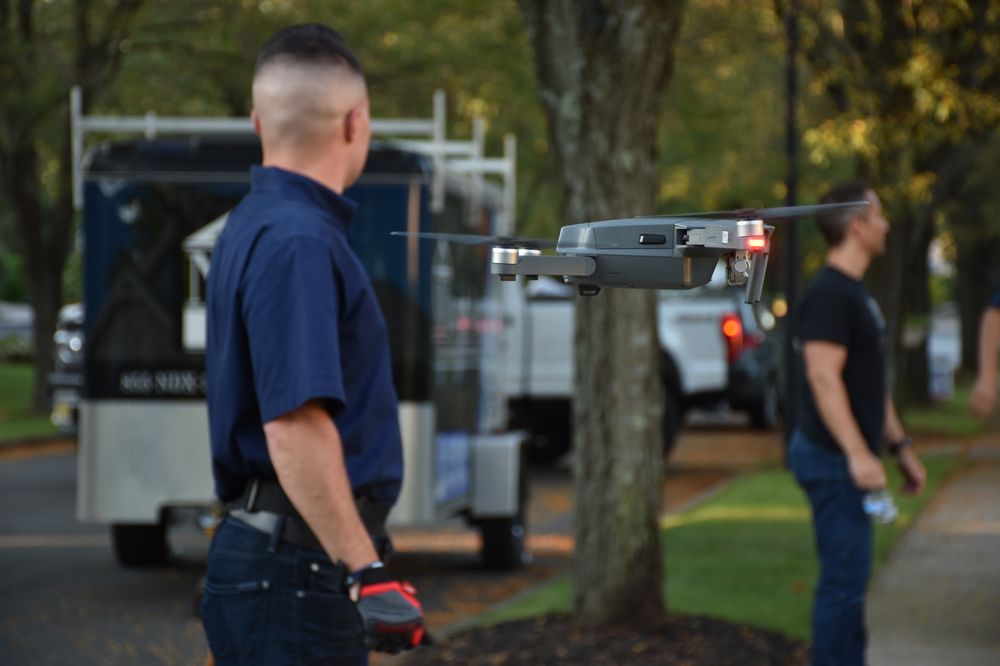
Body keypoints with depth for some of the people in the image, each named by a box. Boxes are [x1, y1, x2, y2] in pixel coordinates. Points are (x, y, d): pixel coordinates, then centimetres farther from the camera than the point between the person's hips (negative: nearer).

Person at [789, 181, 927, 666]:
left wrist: (900, 446, 21)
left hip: (851, 459, 10)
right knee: (845, 577, -8)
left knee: (850, 576, 13)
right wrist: (857, 454, -28)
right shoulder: (829, 294, -16)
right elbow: (824, 377, -24)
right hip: (834, 460, -10)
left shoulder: (856, 292, 16)